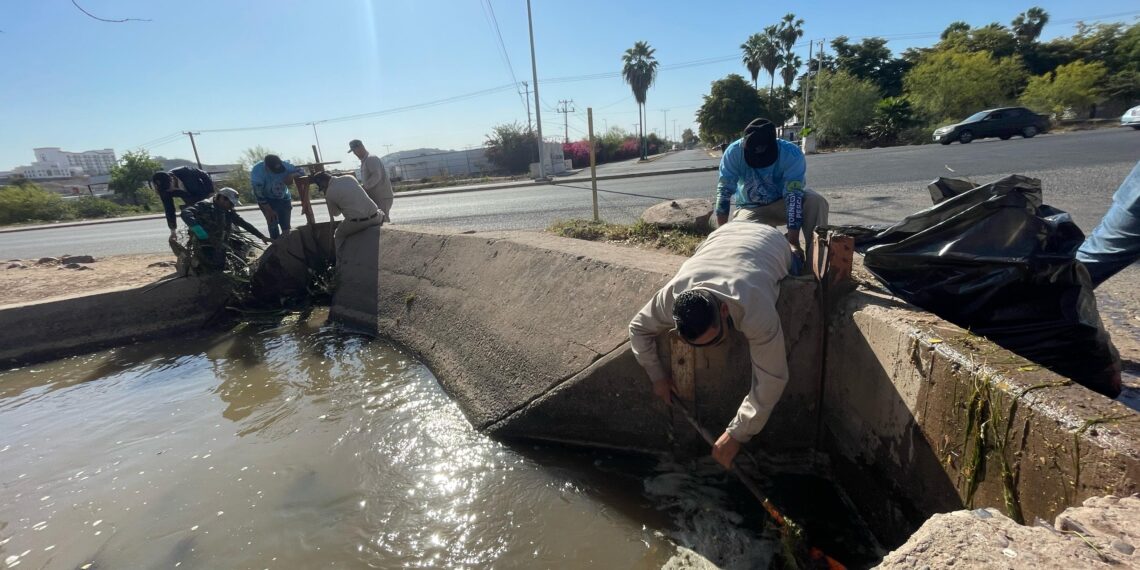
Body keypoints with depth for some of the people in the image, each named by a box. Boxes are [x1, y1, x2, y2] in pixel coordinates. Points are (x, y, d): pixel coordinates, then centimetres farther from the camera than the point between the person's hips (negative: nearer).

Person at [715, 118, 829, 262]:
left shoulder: (792, 154, -28)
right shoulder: (734, 152, -24)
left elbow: (793, 197, -35)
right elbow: (724, 191, -21)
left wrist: (793, 242, -42)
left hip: (782, 204, -1)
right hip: (751, 208, 1)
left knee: (816, 201, -30)